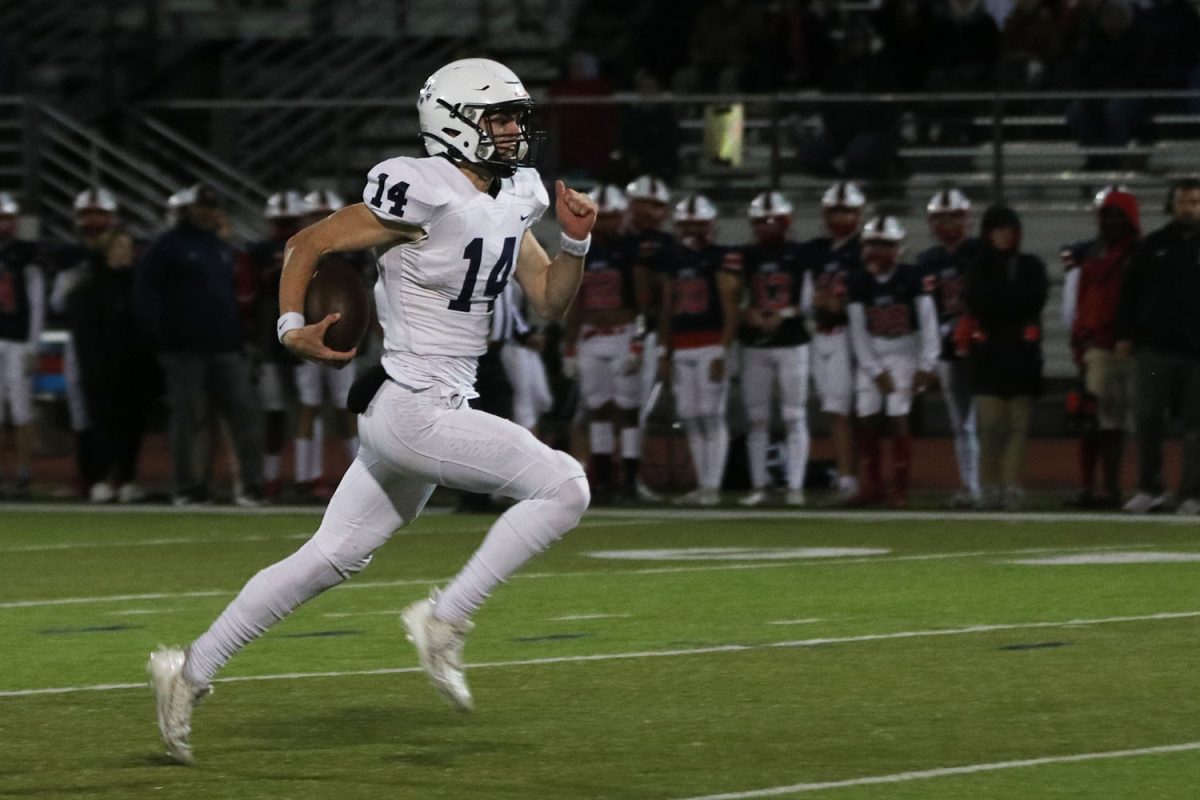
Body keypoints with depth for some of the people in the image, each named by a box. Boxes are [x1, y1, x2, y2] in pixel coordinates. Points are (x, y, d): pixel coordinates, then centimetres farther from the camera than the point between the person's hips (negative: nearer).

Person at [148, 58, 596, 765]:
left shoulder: (510, 200, 11)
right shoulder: (424, 195, -15)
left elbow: (551, 302, 16)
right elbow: (308, 244, -9)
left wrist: (576, 239, -1)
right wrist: (293, 325, -22)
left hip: (441, 408, 9)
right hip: (411, 408, -9)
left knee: (329, 560, 13)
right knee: (564, 487, -14)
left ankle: (191, 671, 20)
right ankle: (445, 620, -8)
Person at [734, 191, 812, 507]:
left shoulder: (799, 255, 1)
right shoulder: (747, 256, 7)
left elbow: (807, 301, 0)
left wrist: (783, 316, -14)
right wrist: (748, 316, -13)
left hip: (792, 343, -2)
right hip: (754, 346, 2)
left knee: (795, 417, -3)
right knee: (756, 418, 3)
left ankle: (796, 486, -3)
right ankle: (758, 486, 9)